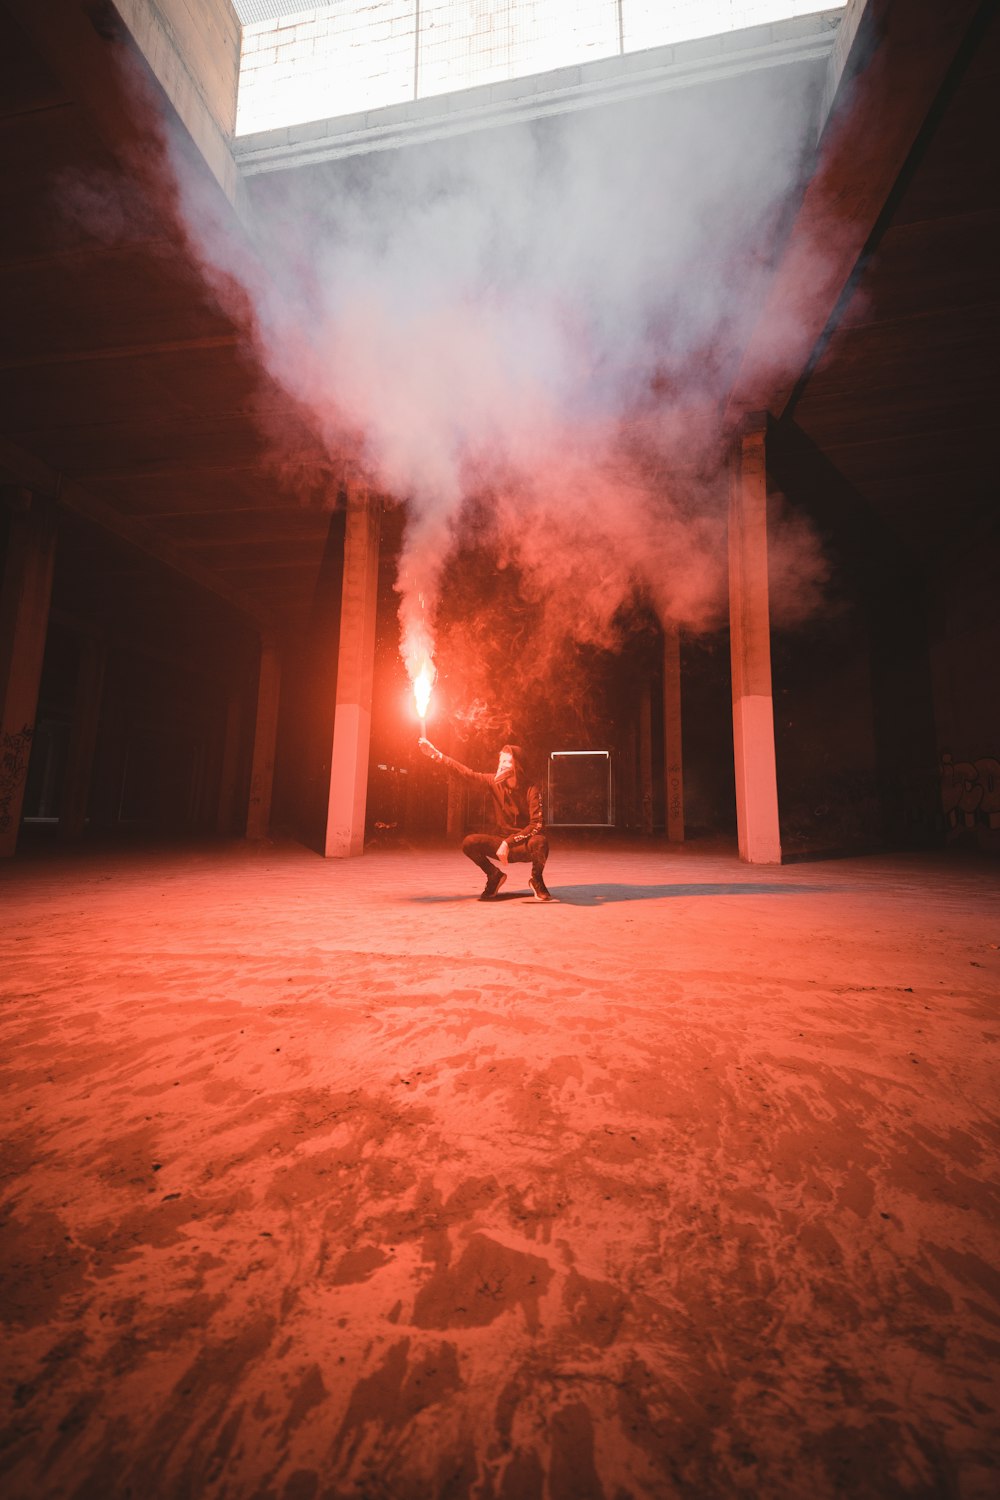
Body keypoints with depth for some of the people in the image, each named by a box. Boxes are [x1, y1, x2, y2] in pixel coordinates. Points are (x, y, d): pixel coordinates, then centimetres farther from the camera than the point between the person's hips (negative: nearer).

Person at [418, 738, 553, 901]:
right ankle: (495, 876, 7)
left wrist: (509, 842, -28)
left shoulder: (532, 789, -18)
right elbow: (466, 774, -11)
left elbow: (537, 824, -23)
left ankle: (536, 880, -4)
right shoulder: (494, 781, -6)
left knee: (539, 841, -37)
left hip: (526, 845, -3)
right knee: (469, 843, -20)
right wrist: (437, 756, -20)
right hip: (502, 842, 4)